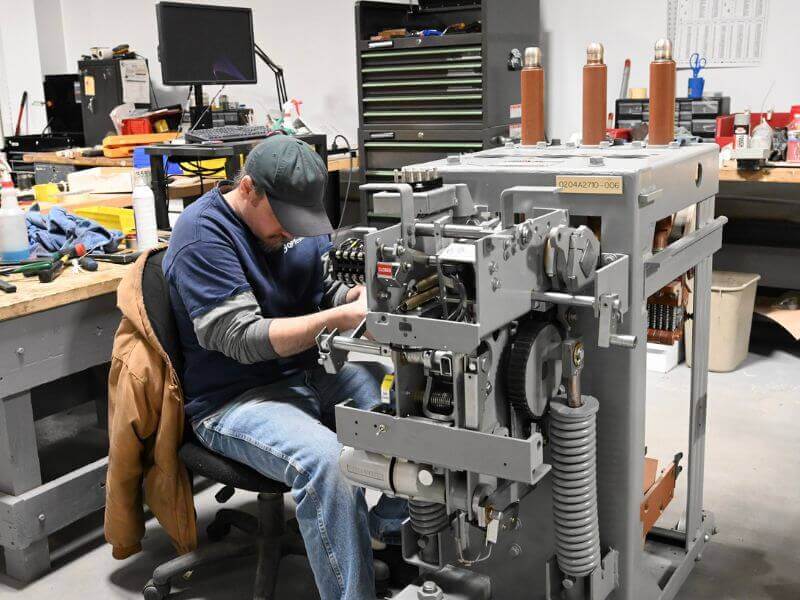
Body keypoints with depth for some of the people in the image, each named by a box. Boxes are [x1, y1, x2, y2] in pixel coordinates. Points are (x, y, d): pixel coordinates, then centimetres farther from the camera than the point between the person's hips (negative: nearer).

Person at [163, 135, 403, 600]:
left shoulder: (297, 219, 8)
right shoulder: (203, 233, -15)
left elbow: (329, 292, 11)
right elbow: (243, 337, -22)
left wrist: (361, 296, -14)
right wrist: (340, 319, -29)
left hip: (311, 374, 8)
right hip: (236, 400, -7)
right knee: (327, 461, -33)